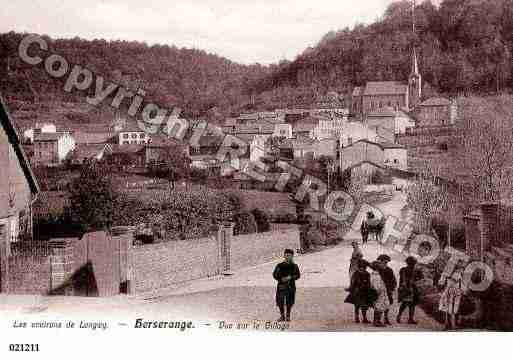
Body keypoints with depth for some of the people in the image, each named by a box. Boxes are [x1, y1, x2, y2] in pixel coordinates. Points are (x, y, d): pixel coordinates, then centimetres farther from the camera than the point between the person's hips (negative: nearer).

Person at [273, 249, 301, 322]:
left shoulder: (294, 266, 3)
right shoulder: (279, 266, 1)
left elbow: (298, 275, 2)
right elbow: (275, 274, 2)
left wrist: (290, 277, -14)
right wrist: (281, 279, -14)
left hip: (291, 286, 0)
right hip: (281, 286, 0)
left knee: (289, 302, 4)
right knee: (280, 302, 0)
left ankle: (288, 316, 20)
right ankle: (282, 316, 16)